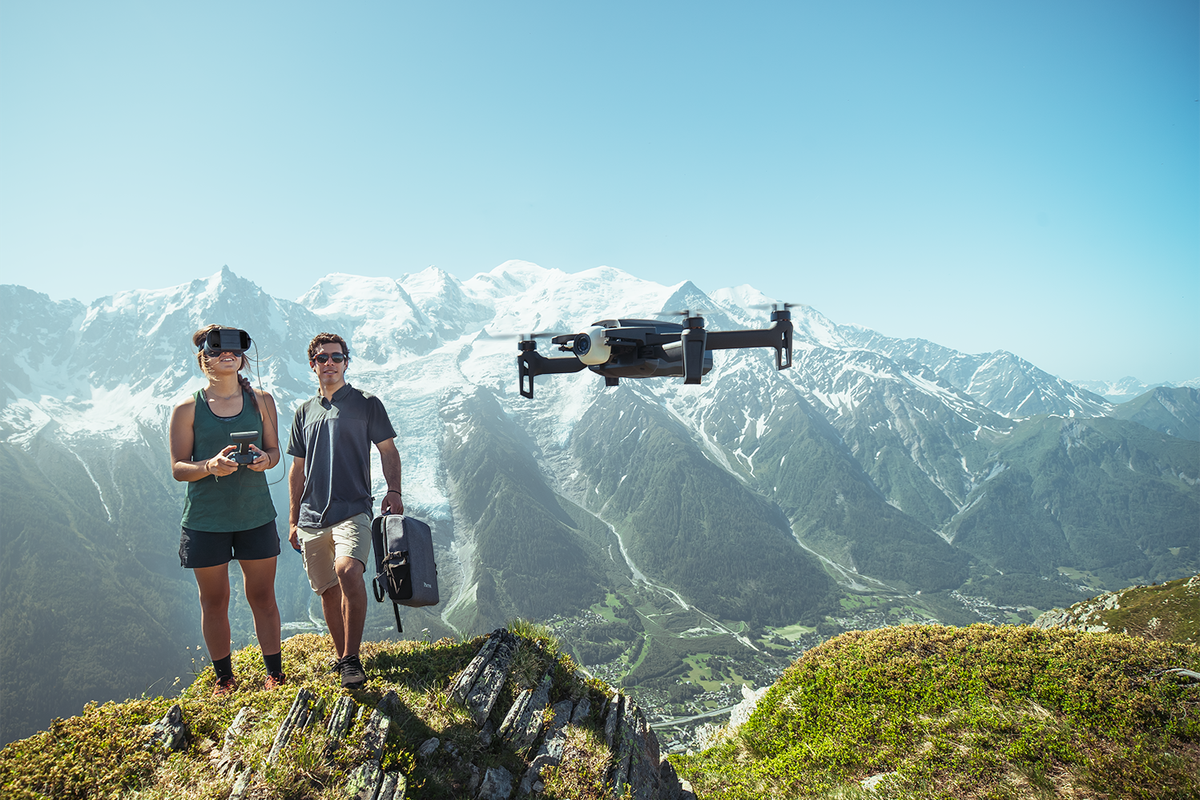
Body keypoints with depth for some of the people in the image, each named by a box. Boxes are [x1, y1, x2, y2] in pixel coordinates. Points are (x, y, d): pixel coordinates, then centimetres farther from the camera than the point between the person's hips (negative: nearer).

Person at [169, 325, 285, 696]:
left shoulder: (261, 401, 5)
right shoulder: (187, 410, -1)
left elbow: (275, 450, 10)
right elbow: (178, 468, -3)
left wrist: (265, 459, -14)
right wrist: (209, 466, -23)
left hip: (255, 516, 1)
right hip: (205, 520, -1)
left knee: (262, 596, 7)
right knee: (214, 601, 9)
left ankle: (275, 673, 19)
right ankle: (224, 678, 24)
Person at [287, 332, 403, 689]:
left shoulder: (367, 404, 5)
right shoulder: (305, 411, 16)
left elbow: (388, 450, 4)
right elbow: (298, 468, 20)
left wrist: (393, 490, -13)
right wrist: (293, 518, 17)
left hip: (353, 509, -5)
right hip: (312, 517, 5)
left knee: (348, 570, -27)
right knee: (328, 591, 8)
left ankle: (351, 659, -19)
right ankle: (341, 655, 25)